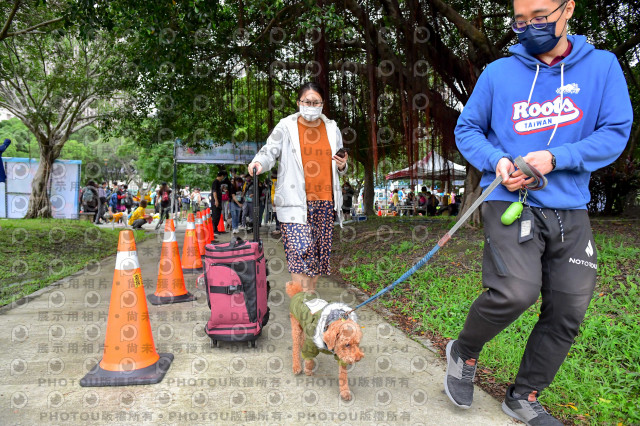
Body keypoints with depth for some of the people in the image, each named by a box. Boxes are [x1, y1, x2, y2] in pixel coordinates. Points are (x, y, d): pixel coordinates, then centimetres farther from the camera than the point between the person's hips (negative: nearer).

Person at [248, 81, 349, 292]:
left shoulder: (332, 129, 16)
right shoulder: (286, 127, 4)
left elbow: (338, 168, 22)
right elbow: (270, 150, -6)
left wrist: (342, 166, -1)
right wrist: (259, 162, -28)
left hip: (324, 202, 4)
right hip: (295, 201, -4)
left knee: (318, 251, 8)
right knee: (300, 250, -15)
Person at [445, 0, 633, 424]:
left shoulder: (602, 66, 6)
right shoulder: (498, 73, 4)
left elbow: (616, 132, 1)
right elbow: (467, 129, 9)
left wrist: (554, 158, -16)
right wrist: (497, 161, -11)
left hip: (570, 210, 4)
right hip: (510, 203, -3)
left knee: (568, 311, 4)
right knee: (514, 292, -23)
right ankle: (463, 353, 9)